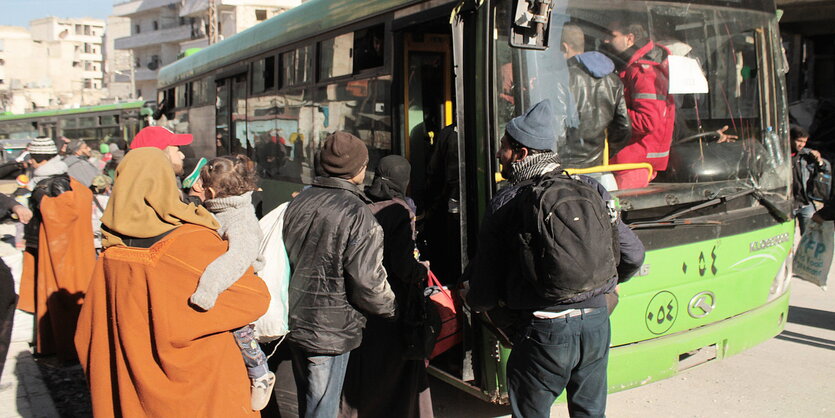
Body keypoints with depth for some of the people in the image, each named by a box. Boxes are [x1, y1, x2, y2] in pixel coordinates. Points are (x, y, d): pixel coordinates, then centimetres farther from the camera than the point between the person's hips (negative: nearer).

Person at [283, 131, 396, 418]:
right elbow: (367, 279, -20)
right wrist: (390, 308, -1)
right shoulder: (357, 214, -19)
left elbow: (284, 257, 9)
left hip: (295, 320, 7)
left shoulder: (298, 203, 0)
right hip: (331, 330, -7)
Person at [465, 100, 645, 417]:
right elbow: (633, 255, 6)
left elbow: (482, 297, -6)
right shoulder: (590, 189, 2)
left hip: (543, 332, -4)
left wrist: (474, 301, 17)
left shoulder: (505, 204, -9)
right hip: (597, 323, 5)